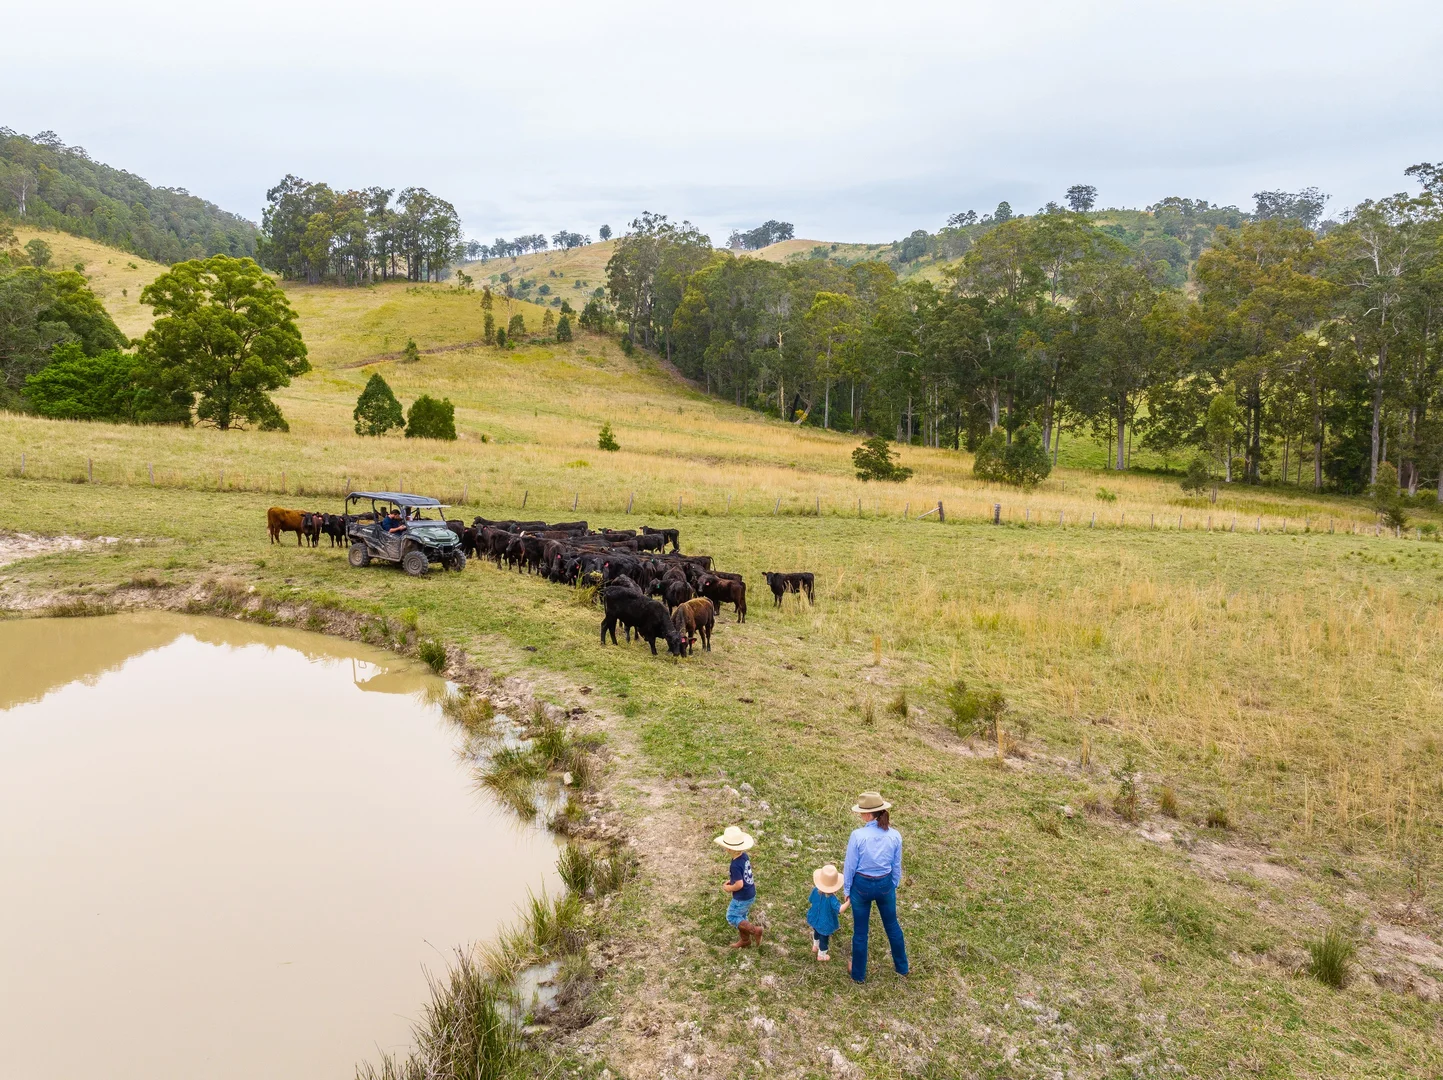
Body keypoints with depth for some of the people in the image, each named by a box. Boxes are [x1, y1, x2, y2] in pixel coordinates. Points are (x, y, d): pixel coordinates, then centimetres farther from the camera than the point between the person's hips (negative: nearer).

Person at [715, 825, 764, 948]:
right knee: (741, 917, 24)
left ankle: (754, 930, 4)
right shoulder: (745, 856, -4)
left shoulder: (735, 865, -30)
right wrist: (732, 879, 8)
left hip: (742, 898, -8)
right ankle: (744, 940, 37)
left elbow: (739, 885, -29)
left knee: (732, 917, 10)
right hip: (751, 894, 8)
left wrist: (728, 888, -11)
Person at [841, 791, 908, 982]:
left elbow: (850, 866, -13)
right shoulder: (895, 835, -13)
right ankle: (902, 967, 41)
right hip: (885, 885, 3)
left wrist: (846, 889, 2)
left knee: (860, 930, 16)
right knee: (892, 925, 24)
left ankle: (858, 973, 32)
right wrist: (893, 886, 16)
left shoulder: (857, 835, -23)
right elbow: (896, 866, -1)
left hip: (862, 885, -2)